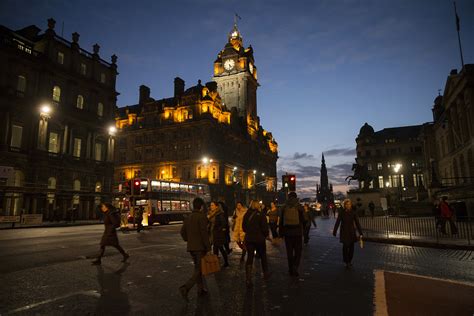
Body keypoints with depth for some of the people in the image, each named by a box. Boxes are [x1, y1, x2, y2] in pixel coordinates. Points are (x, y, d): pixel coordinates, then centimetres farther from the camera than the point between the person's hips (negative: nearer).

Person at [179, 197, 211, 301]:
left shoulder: (188, 218, 9)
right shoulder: (202, 217, -14)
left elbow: (182, 232, 12)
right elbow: (204, 233, -18)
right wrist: (208, 247, -14)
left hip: (191, 247, 8)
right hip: (200, 247, -8)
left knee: (197, 268, 19)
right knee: (199, 269, -2)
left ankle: (201, 289, 25)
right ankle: (186, 287, -16)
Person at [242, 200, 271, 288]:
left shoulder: (247, 214, -1)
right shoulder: (261, 214, -13)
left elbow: (243, 226, 6)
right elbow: (264, 227, -14)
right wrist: (266, 235, 4)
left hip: (249, 239, 3)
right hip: (259, 239, -2)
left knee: (249, 258, 6)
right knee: (263, 257, 18)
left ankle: (248, 279, 1)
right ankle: (266, 274, 35)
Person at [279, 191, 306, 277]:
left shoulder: (284, 207, 2)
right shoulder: (299, 207, -5)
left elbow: (281, 221, 5)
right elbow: (303, 220, -2)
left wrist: (281, 233, 11)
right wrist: (303, 229, 15)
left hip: (287, 232, 2)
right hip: (298, 232, -2)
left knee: (289, 251, 12)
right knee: (298, 251, 8)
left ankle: (291, 270, 17)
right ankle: (295, 267, -9)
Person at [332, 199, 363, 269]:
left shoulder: (353, 213, 0)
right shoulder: (341, 213, -4)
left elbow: (357, 223, -1)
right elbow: (337, 222, -3)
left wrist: (360, 233, -5)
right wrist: (334, 231, -4)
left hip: (352, 232, 2)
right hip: (344, 232, -2)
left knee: (351, 247, 8)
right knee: (345, 247, -4)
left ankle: (349, 261, 24)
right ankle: (347, 262, 5)